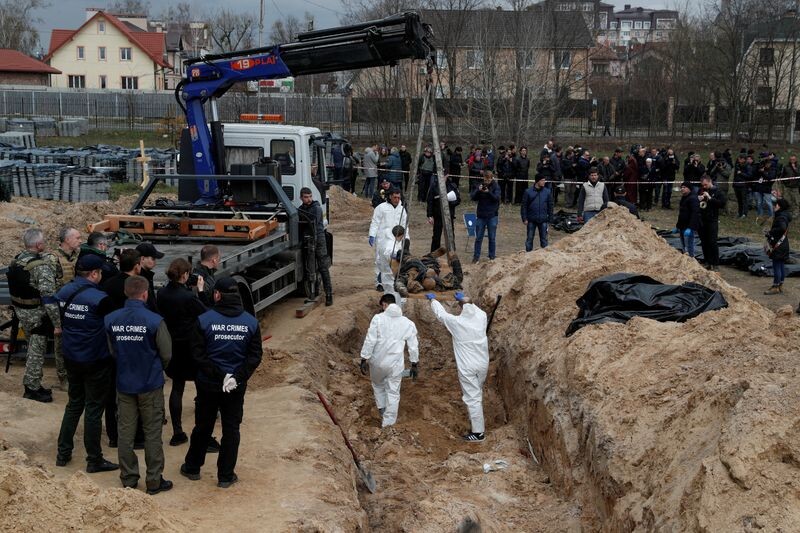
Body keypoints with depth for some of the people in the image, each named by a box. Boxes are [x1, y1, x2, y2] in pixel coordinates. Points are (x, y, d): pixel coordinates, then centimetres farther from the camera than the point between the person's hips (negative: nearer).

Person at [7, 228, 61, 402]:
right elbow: (49, 297, -25)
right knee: (37, 351, 5)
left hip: (20, 310, 8)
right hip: (37, 314, -8)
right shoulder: (42, 266, -24)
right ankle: (32, 388, 14)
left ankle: (34, 385, 30)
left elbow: (14, 286, 11)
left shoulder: (16, 260, 1)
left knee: (33, 347, 20)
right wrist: (57, 323, -22)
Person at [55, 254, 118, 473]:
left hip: (71, 358, 6)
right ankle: (94, 460, 14)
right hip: (95, 360, -6)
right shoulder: (99, 298, -22)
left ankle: (63, 453, 26)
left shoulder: (63, 293, -2)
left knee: (74, 404, 21)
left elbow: (62, 322, 10)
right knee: (94, 409, 4)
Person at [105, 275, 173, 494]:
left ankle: (128, 479, 22)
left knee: (126, 432, 13)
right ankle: (154, 481, 15)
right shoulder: (154, 321, -19)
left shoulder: (110, 320, -8)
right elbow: (167, 355, -9)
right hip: (150, 385, -3)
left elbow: (111, 351, 3)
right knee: (152, 433, 8)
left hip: (124, 383, 3)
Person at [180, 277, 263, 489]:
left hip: (208, 384, 0)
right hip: (237, 388, 1)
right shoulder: (251, 322, -5)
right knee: (231, 429, 10)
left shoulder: (204, 320, -12)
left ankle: (192, 467, 32)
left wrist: (219, 376, -13)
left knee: (203, 427, 16)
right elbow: (255, 356, -7)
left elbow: (198, 354, -13)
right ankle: (226, 476, 15)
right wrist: (236, 377, -12)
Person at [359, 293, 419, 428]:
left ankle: (382, 408, 30)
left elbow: (369, 341, -12)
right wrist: (415, 364, 15)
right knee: (393, 393, 11)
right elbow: (413, 346, 6)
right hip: (395, 363, 1)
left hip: (377, 361, -1)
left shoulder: (378, 318, -9)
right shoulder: (408, 323, 1)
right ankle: (388, 422, 16)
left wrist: (364, 359, -6)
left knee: (378, 384, 27)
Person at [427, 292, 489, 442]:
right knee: (477, 395, 23)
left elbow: (440, 313, 4)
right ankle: (479, 424, 36)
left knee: (472, 398, -1)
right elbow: (477, 309, 22)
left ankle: (478, 433, 2)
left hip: (467, 368, -5)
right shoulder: (481, 318, -4)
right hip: (483, 365, 5)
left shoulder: (456, 322, -14)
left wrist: (433, 299, 22)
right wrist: (465, 299, 36)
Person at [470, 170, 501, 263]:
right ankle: (476, 256, 11)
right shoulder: (480, 186, 4)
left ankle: (492, 257, 13)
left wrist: (489, 192, -31)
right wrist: (478, 190, -22)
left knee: (492, 238, 5)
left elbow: (497, 198, -15)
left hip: (492, 216, -2)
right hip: (481, 215, 2)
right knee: (478, 238, 4)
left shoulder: (496, 187, -1)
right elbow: (472, 197, -4)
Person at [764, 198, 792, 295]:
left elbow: (782, 228, -35)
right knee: (781, 266, 15)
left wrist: (770, 232, -24)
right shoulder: (782, 216, 12)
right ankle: (780, 286, 23)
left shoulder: (781, 217, -19)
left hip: (778, 246, -10)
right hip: (783, 246, 10)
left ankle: (775, 287, 1)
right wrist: (770, 233, 5)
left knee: (776, 266, -4)